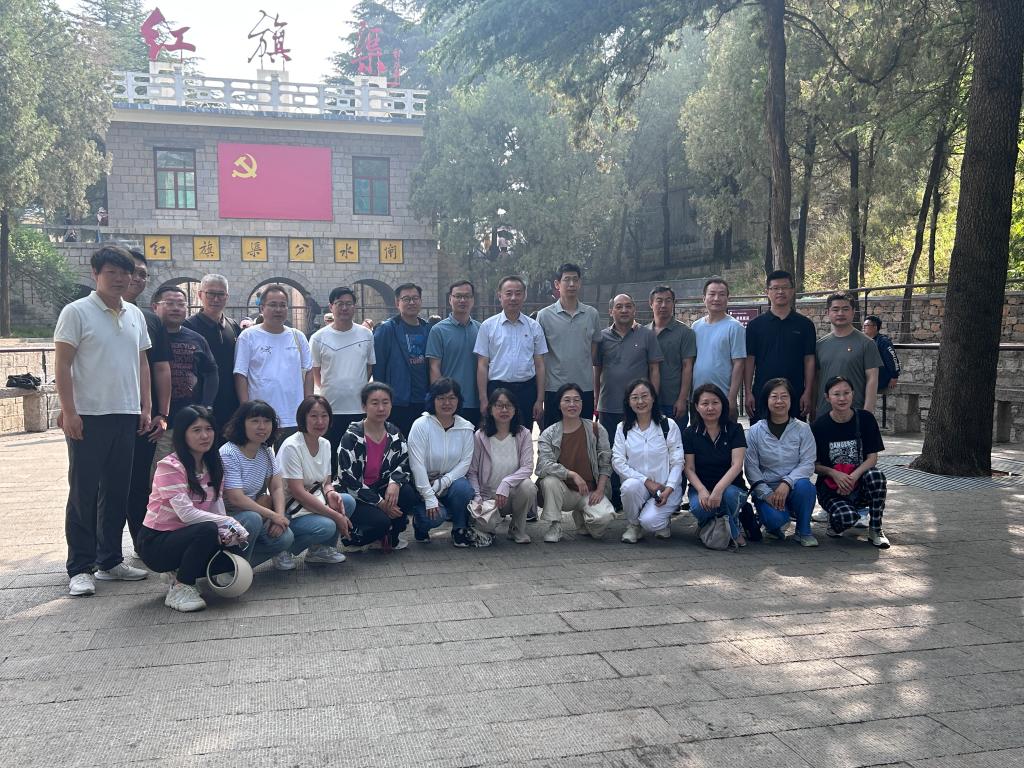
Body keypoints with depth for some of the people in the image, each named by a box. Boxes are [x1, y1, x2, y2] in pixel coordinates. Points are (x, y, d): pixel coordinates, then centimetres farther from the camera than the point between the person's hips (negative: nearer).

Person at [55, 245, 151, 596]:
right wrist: (68, 412, -13)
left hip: (126, 416, 5)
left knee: (117, 491, 11)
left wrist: (145, 407, 10)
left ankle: (110, 560, 21)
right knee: (83, 493, 0)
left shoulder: (135, 315, 12)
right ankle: (80, 568, 7)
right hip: (88, 417, -5)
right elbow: (63, 366, -7)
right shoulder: (76, 312, -4)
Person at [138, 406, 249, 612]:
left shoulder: (213, 466, 5)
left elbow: (217, 508, -2)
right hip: (155, 542, -7)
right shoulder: (169, 466, -18)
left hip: (185, 537, 7)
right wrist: (228, 522, -27)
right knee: (208, 530, -33)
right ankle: (180, 588, -14)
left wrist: (226, 533, -23)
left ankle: (181, 572, 9)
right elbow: (186, 513, -26)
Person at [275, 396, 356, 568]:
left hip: (312, 502, 7)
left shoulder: (325, 444, 4)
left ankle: (321, 549, 4)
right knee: (326, 526, -31)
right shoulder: (292, 446, -20)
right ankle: (284, 550, -4)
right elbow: (298, 492, -23)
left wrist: (331, 493, -16)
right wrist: (336, 516, -24)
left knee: (348, 501, -17)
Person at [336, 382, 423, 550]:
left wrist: (395, 482, -24)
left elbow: (404, 465, 1)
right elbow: (347, 479, -18)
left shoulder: (394, 434, 0)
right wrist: (380, 502, -20)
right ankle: (352, 536, 3)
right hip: (353, 498, -5)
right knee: (380, 521, -30)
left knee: (407, 492, -24)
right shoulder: (352, 437, -15)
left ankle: (392, 537, 0)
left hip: (381, 491, 5)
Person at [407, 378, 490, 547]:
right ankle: (420, 524, 9)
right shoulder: (421, 425, -13)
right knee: (435, 516, -29)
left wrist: (443, 482, -22)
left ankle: (460, 530, -5)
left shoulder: (466, 428, -1)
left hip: (451, 481, 3)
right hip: (422, 483, -3)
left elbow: (465, 462, -6)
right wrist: (429, 497, -25)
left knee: (463, 487, -31)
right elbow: (417, 464, -19)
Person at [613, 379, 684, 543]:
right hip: (638, 484, 2)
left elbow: (677, 462, -4)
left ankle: (662, 522, 11)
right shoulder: (623, 428, 5)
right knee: (629, 486, -34)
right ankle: (633, 525, -6)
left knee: (649, 521, -27)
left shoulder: (669, 425, -1)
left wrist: (668, 489, -19)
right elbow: (617, 462, -4)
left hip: (666, 487, -2)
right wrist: (646, 481, -15)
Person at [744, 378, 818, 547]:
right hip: (765, 489, -1)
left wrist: (786, 483, -23)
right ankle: (775, 526, 9)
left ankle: (804, 531, -7)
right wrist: (767, 494, -17)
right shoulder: (755, 431, 0)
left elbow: (807, 463, -8)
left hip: (793, 487, 1)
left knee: (804, 485, -34)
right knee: (775, 518, -32)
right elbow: (751, 467, -5)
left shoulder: (802, 429, 1)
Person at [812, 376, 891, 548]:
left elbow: (872, 457, -4)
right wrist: (834, 473, -21)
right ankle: (835, 519, 10)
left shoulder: (865, 418, -2)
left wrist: (853, 476, -21)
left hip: (860, 484, 2)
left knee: (876, 475, -33)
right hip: (830, 488, -2)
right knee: (847, 517, -32)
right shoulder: (820, 425, -6)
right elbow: (813, 464, -1)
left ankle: (875, 530, -12)